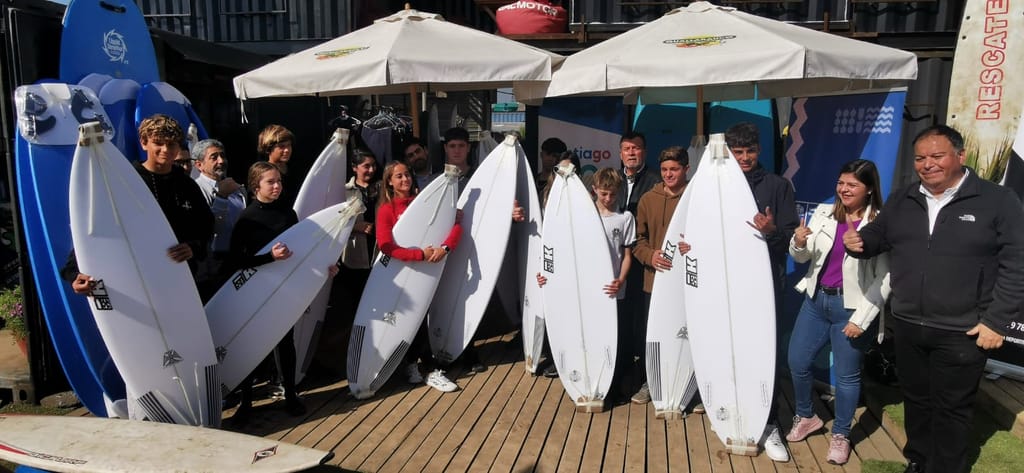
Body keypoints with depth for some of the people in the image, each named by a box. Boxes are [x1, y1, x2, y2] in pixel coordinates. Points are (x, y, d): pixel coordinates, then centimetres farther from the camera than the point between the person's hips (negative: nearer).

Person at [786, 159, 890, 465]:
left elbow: (885, 278, -11)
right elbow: (801, 258, 7)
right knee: (797, 362, 11)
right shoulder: (823, 213, 3)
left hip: (851, 307, -5)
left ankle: (840, 435, 28)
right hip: (816, 300, 5)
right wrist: (798, 243, -16)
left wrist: (861, 319, -14)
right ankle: (806, 417, 35)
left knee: (847, 374, 9)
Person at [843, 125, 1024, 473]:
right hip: (907, 327, 4)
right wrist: (857, 242, -10)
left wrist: (996, 320, -13)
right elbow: (876, 238, 15)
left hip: (962, 333, -4)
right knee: (916, 400, 18)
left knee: (951, 409, 9)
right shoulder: (901, 202, 7)